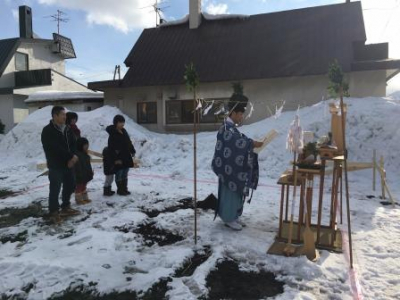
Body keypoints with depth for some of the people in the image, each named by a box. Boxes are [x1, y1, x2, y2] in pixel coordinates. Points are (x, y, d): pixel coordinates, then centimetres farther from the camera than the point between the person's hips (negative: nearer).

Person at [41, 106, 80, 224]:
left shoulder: (67, 129, 11)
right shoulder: (48, 131, -12)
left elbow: (73, 144, 7)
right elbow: (56, 148, -20)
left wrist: (72, 157, -11)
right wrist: (71, 156, -16)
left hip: (68, 163, 7)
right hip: (55, 165, -7)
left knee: (70, 185, 14)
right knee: (55, 189, -4)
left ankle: (65, 207, 30)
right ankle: (54, 212, 9)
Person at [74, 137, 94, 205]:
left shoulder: (85, 154, 11)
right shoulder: (77, 155, -21)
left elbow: (88, 165, 19)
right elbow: (78, 167, -25)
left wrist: (90, 172, 19)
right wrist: (80, 175, -26)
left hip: (85, 175, 10)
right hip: (80, 176, -10)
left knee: (84, 186, 20)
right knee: (79, 187, 1)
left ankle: (85, 198, 30)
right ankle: (79, 199, 9)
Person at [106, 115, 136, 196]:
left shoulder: (124, 131, 10)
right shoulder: (113, 134, -15)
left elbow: (129, 142, 20)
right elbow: (111, 148, -18)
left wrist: (132, 151, 16)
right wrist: (116, 159, -20)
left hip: (126, 157, 8)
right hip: (118, 158, -8)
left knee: (125, 174, 14)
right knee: (119, 174, 1)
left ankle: (124, 189, 24)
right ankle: (120, 190, 12)